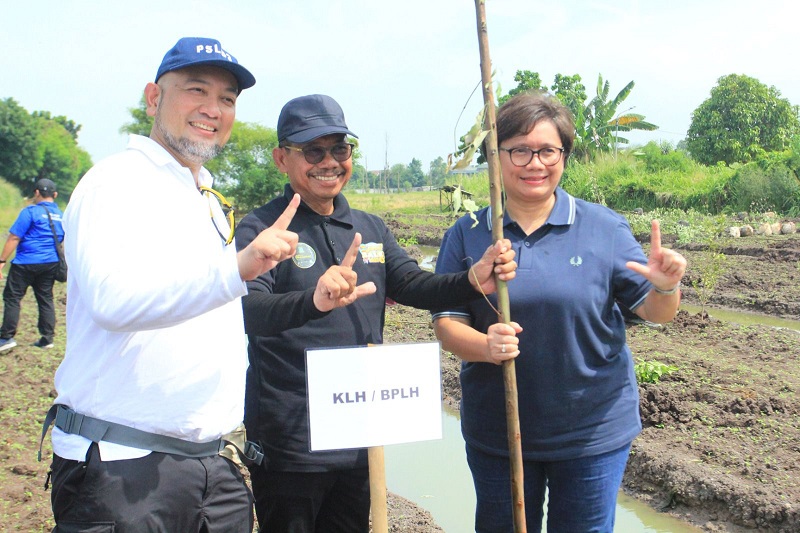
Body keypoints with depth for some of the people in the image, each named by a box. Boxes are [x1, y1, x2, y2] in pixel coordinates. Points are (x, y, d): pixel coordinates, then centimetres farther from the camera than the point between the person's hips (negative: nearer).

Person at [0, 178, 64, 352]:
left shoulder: (30, 212, -9)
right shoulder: (61, 216, 11)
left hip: (26, 263, -6)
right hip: (50, 264, 6)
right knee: (46, 299, 12)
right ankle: (47, 338, 13)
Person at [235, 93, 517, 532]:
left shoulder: (370, 229, 10)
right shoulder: (259, 231, -12)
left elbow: (414, 285, 5)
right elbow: (247, 312, -27)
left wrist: (473, 281, -15)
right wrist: (313, 302, -47)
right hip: (288, 444, -6)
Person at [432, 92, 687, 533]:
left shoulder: (604, 228, -4)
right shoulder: (467, 235, -2)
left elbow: (654, 312, -2)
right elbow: (446, 323, -5)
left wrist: (666, 287, -24)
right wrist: (485, 346, -26)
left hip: (593, 431, -1)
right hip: (494, 437, 1)